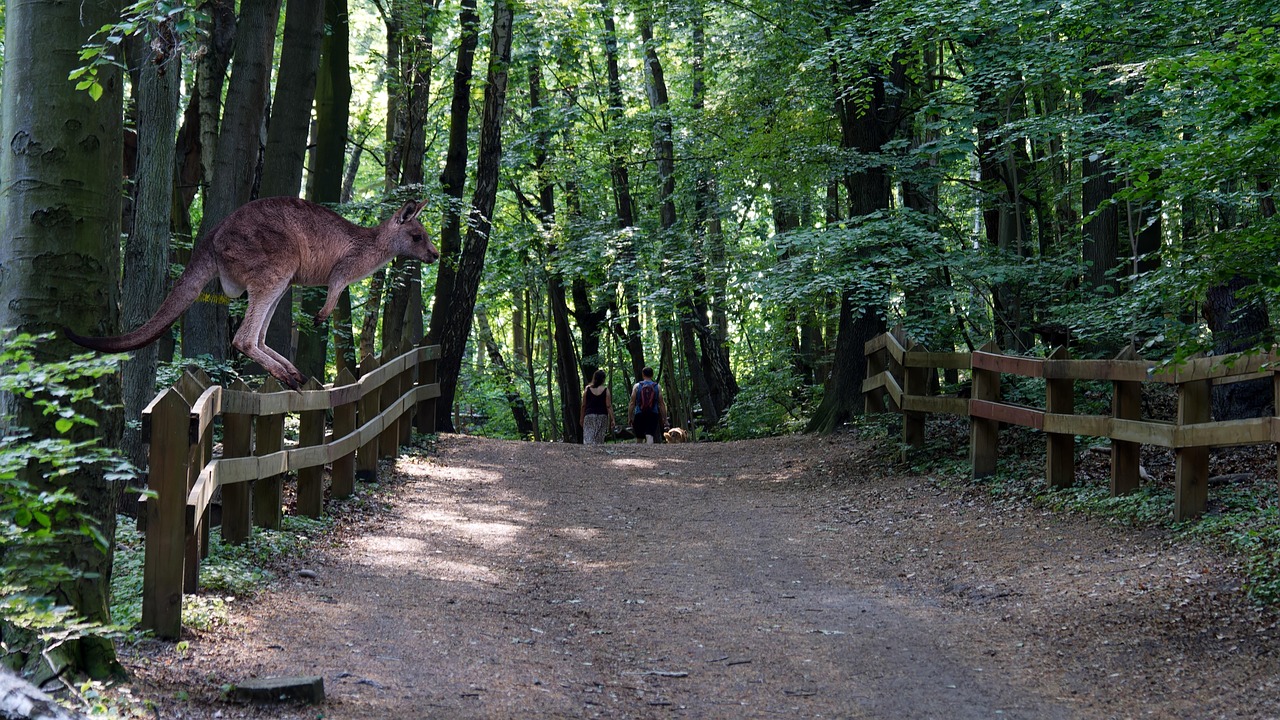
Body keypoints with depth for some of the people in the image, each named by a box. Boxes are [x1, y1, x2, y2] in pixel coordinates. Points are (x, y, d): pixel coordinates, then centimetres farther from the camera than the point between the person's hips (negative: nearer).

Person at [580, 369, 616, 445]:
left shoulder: (587, 389, 2)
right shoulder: (605, 390, -2)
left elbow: (583, 405, 5)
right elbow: (609, 406, -5)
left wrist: (581, 418, 13)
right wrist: (612, 419, -2)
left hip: (589, 416, 0)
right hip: (602, 416, 0)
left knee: (588, 438, -5)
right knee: (599, 438, 5)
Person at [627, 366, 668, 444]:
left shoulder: (637, 386, 2)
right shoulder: (657, 387, 3)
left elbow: (632, 403, 0)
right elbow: (662, 405, 2)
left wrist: (630, 418, 7)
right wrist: (664, 419, 7)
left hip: (639, 415, 1)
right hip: (653, 415, -1)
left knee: (639, 438, 14)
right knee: (650, 436, -10)